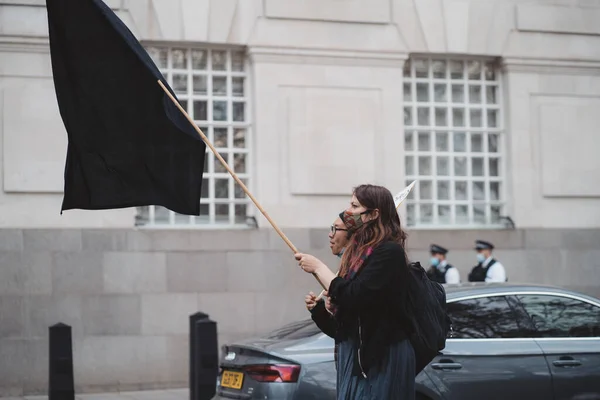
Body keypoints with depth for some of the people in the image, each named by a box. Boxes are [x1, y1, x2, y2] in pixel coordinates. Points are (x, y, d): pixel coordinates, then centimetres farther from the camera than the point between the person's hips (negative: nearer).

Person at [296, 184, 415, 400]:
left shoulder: (389, 252, -15)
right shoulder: (362, 249, 14)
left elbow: (353, 296, -22)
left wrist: (318, 267, -13)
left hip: (381, 356, -9)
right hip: (357, 351, 9)